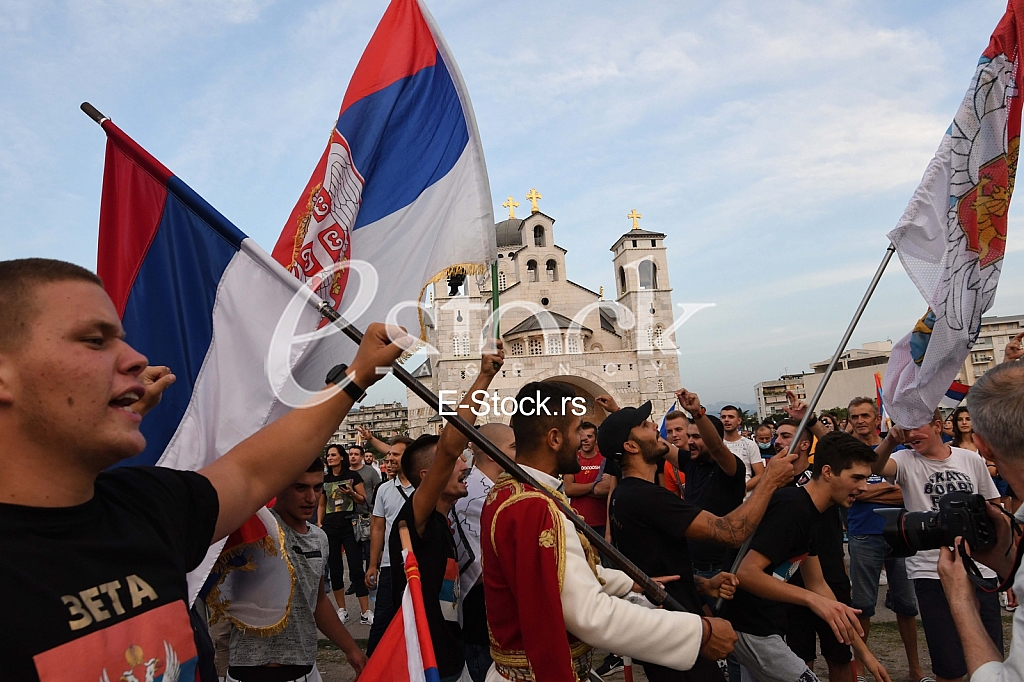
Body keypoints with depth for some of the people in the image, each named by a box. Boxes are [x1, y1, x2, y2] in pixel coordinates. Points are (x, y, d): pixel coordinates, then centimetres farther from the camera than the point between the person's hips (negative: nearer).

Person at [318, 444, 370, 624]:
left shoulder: (353, 476, -1)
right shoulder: (324, 479, 10)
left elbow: (363, 500, -1)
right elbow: (321, 504, 17)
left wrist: (351, 493, -18)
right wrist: (319, 525, 8)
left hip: (349, 526, -4)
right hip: (330, 528, 4)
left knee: (356, 569, -6)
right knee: (335, 569, 8)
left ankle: (365, 612, -2)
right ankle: (342, 610, 20)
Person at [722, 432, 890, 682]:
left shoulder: (807, 511, 7)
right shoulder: (792, 507, -23)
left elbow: (817, 585, 13)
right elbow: (746, 573, -29)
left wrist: (863, 651, 14)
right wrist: (812, 599, -36)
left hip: (760, 624, 10)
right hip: (751, 628, -10)